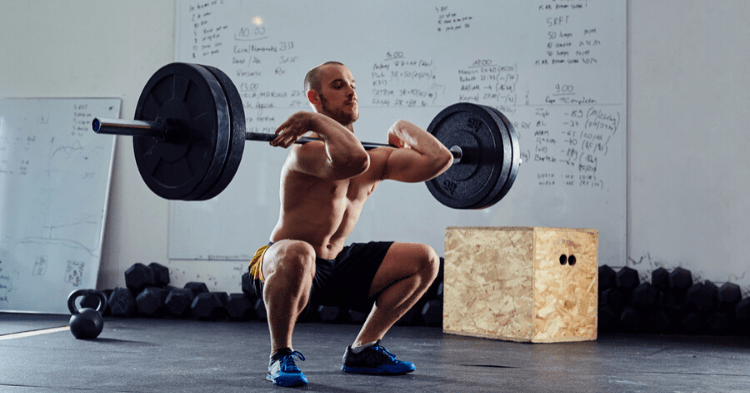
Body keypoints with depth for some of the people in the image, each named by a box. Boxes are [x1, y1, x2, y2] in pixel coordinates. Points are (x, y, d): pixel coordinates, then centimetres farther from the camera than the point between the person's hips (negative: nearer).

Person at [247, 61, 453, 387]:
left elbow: (439, 159, -6)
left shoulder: (378, 158, 2)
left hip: (337, 266, 8)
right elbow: (354, 160, -44)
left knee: (425, 260, 5)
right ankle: (281, 356, -17)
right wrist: (317, 120, -30)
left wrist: (402, 128, 8)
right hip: (279, 265, -7)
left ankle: (362, 350, 12)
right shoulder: (309, 149, -22)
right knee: (298, 254, -44)